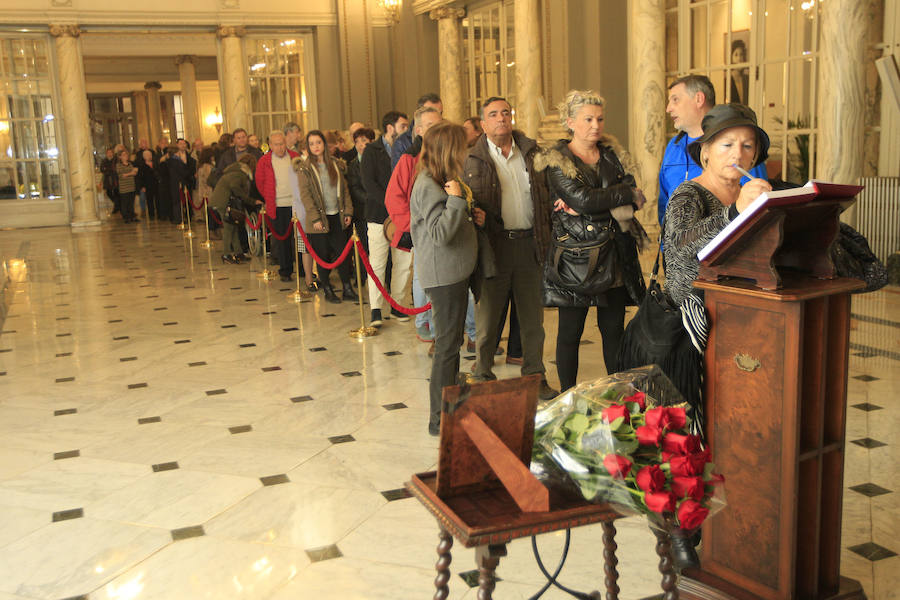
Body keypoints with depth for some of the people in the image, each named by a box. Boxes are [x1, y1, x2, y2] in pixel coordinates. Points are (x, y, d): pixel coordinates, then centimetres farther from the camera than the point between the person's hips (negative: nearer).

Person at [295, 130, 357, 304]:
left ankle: (347, 289, 10)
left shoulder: (336, 164, 10)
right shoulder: (304, 167, -2)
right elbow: (305, 195, -8)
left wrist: (348, 211, 3)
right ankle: (327, 291, 13)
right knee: (323, 255, 2)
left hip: (337, 216, 3)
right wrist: (315, 218, -15)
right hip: (319, 218, -3)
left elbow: (344, 190, 12)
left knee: (343, 252, 2)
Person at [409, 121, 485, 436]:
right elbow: (440, 234, -26)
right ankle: (440, 419, 5)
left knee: (452, 342, 18)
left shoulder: (444, 182, 13)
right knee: (447, 346, -4)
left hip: (455, 273, 10)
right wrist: (456, 200, -25)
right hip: (443, 276, -10)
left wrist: (473, 217, 6)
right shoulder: (428, 186, -18)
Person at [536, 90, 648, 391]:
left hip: (614, 251, 5)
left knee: (614, 329, 7)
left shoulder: (612, 153, 12)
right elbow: (583, 198, -17)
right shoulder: (556, 161, -3)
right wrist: (627, 193, -7)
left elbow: (634, 200, 1)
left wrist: (587, 206, -13)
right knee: (570, 331, 2)